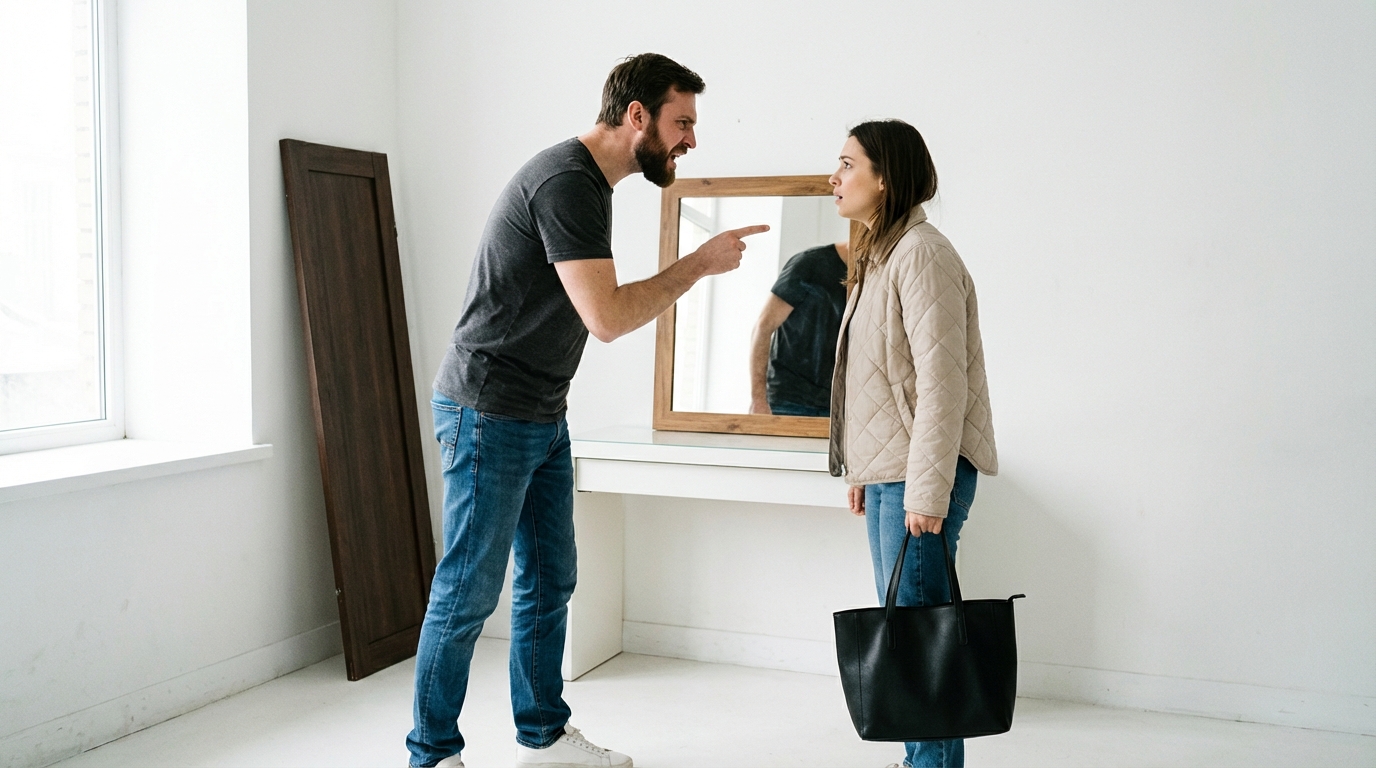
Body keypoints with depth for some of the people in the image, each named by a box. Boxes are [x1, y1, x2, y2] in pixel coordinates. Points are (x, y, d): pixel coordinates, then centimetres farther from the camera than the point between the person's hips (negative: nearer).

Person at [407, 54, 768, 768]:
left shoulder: (589, 180, 13)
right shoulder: (568, 182, -20)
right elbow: (608, 317, -25)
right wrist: (699, 264, -14)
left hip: (542, 416, 10)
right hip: (489, 415, -10)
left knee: (549, 581, 14)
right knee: (469, 592, -1)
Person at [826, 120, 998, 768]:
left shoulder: (922, 254, -14)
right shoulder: (877, 256, 16)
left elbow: (942, 381, -20)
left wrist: (927, 491, -21)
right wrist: (863, 469, 17)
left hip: (920, 474, -10)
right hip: (886, 471, 10)